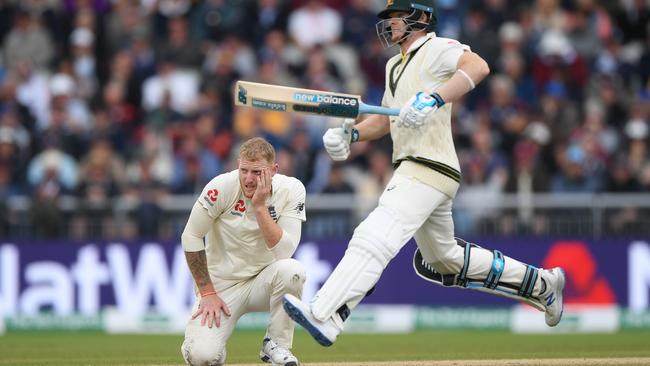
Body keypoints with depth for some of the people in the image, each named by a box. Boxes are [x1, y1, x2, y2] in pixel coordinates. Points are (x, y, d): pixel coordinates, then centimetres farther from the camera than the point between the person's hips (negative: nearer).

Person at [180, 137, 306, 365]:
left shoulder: (291, 190, -12)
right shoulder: (223, 187, -16)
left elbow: (283, 252, -20)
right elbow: (191, 237, -9)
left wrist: (259, 206, -27)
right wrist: (207, 293, -10)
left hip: (263, 282, 2)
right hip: (222, 285, -2)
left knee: (291, 270, -33)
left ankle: (276, 345, -10)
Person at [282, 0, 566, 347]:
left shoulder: (437, 48, -5)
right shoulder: (395, 66, 24)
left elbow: (477, 67, -25)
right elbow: (385, 120, 32)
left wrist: (434, 99, -37)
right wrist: (350, 133, 12)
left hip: (429, 167, -11)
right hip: (411, 172, 11)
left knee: (373, 239, -23)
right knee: (445, 261, 20)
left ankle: (322, 317, -36)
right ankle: (541, 283, 29)